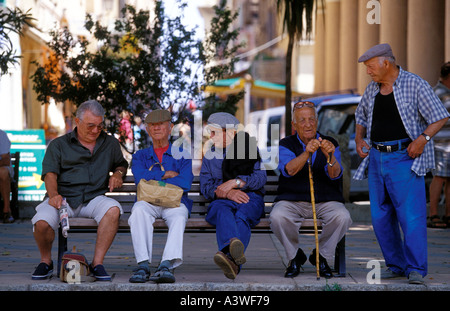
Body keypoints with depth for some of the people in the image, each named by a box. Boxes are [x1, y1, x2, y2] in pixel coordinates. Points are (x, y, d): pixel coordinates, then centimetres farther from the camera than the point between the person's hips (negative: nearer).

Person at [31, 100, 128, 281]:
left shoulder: (110, 144, 20)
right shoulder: (59, 145, 11)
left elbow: (121, 164, 34)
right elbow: (50, 173, -1)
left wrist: (118, 173, 8)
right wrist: (53, 195, -22)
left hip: (94, 198, 1)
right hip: (63, 197, -1)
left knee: (113, 209, -34)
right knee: (41, 223, -32)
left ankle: (97, 262, -26)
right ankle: (46, 262, 0)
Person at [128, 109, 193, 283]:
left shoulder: (182, 155, 17)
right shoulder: (140, 156, 24)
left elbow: (185, 183, -2)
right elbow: (140, 178, 1)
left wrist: (153, 181, -3)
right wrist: (166, 175, -1)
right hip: (148, 203, 1)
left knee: (179, 216, -37)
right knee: (139, 210, -36)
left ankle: (166, 265, -55)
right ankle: (143, 265, -46)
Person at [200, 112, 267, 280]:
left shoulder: (250, 149, 14)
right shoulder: (209, 156, 21)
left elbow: (260, 178, 2)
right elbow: (206, 187, 9)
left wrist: (235, 182, -14)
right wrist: (227, 193, -12)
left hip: (250, 198, -1)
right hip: (222, 201, 1)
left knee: (242, 215, -38)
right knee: (223, 213, -37)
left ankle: (230, 256, -69)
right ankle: (235, 248, -72)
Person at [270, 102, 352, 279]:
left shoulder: (330, 144, 7)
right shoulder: (286, 145, 5)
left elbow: (335, 175, -11)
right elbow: (289, 170, -17)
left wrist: (330, 156, -34)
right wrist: (306, 153, -36)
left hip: (325, 201, 1)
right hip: (292, 200, -1)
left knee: (342, 217, -30)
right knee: (277, 217, -32)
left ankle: (321, 255, -2)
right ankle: (295, 257, -2)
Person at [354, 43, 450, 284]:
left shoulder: (416, 85, -7)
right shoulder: (372, 89, 11)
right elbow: (361, 116, 27)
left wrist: (423, 138, -21)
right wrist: (359, 139, 10)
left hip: (404, 158, -6)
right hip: (377, 158, 6)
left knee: (411, 214, -12)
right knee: (380, 217, 6)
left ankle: (416, 269, -8)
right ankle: (396, 265, 16)